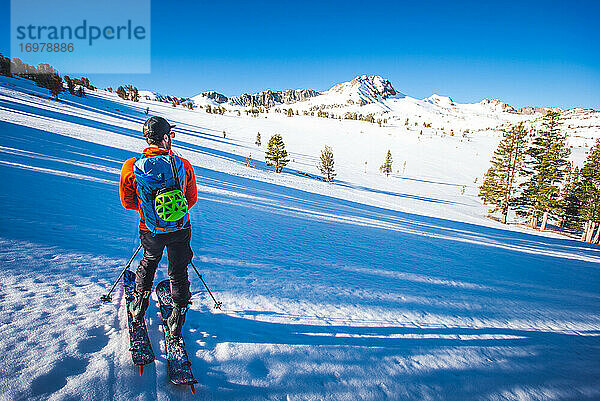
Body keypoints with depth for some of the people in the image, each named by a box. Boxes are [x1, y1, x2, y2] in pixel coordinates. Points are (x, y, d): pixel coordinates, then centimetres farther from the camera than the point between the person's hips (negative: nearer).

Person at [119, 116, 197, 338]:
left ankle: (140, 301, 43)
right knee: (178, 271, 17)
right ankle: (179, 312, 24)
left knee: (148, 263, 30)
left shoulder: (132, 167, -14)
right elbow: (191, 199, -2)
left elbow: (128, 202, -2)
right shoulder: (183, 165, -14)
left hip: (151, 230, 1)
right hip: (181, 229, -1)